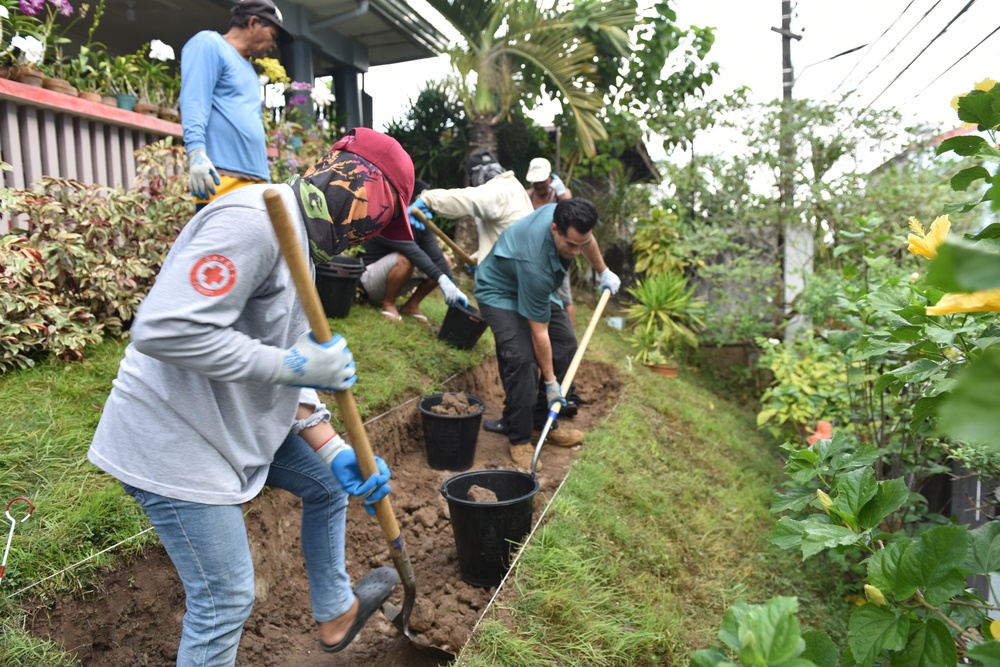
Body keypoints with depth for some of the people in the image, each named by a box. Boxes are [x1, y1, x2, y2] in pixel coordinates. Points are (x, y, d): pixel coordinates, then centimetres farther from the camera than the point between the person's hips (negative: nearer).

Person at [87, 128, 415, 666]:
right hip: (175, 439, -10)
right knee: (225, 602, 0)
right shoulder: (255, 219, -23)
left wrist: (335, 451, 0)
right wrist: (290, 364, -25)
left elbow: (290, 371, 9)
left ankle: (335, 614, 42)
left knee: (327, 485, 22)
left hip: (242, 422, 10)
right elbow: (164, 329, -32)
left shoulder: (300, 242, 10)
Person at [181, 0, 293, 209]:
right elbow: (194, 101, -9)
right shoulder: (209, 44, 6)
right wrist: (197, 152, -23)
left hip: (256, 181, 8)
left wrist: (266, 181, 22)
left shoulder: (248, 70, 30)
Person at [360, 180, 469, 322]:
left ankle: (411, 305, 0)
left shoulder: (420, 225, -4)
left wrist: (454, 287, -26)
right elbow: (413, 252, -39)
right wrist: (441, 278, -48)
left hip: (391, 279, 7)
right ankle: (388, 304, -15)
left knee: (442, 262, -5)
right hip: (370, 279, -7)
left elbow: (436, 255, -14)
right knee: (405, 259, -36)